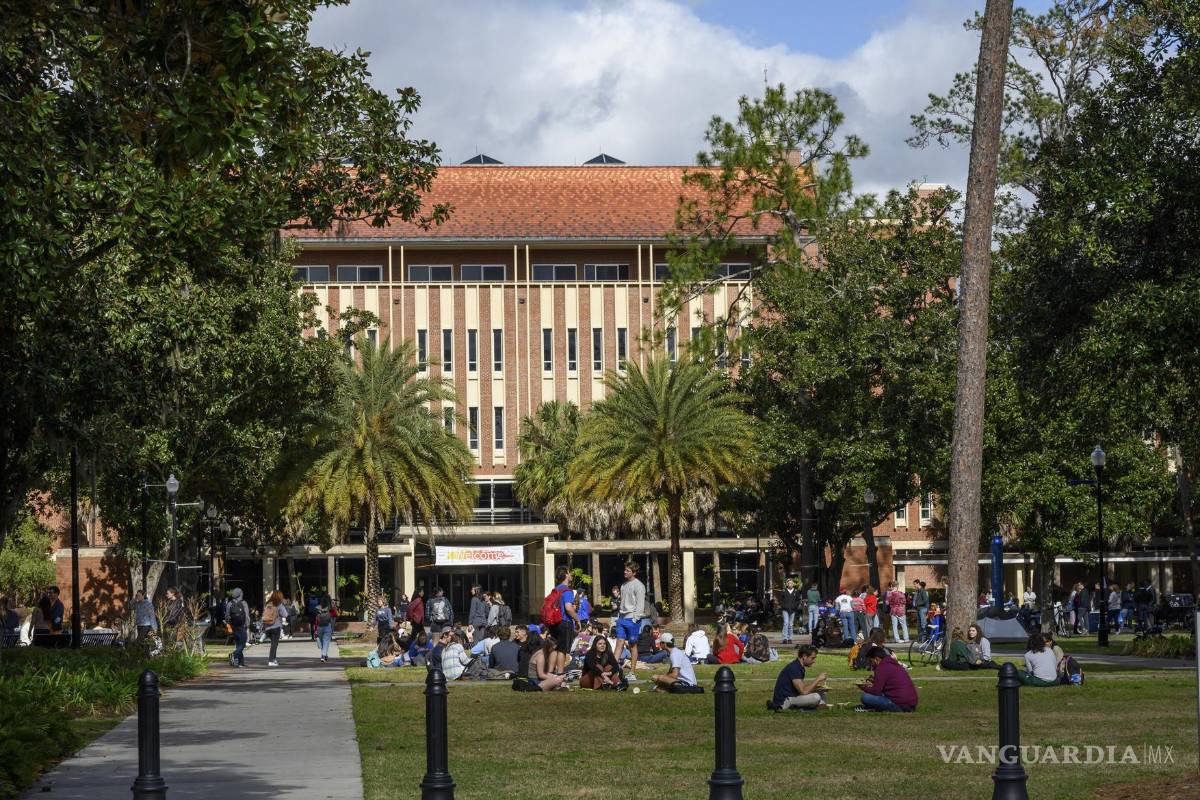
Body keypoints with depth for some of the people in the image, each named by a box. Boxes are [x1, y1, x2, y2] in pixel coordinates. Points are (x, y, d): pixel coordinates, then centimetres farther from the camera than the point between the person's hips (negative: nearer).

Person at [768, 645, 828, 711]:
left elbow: (801, 687, 15)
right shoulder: (794, 668, -20)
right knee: (816, 697, -27)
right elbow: (803, 692, -25)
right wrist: (818, 679, -16)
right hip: (783, 700, -10)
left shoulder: (799, 666, 11)